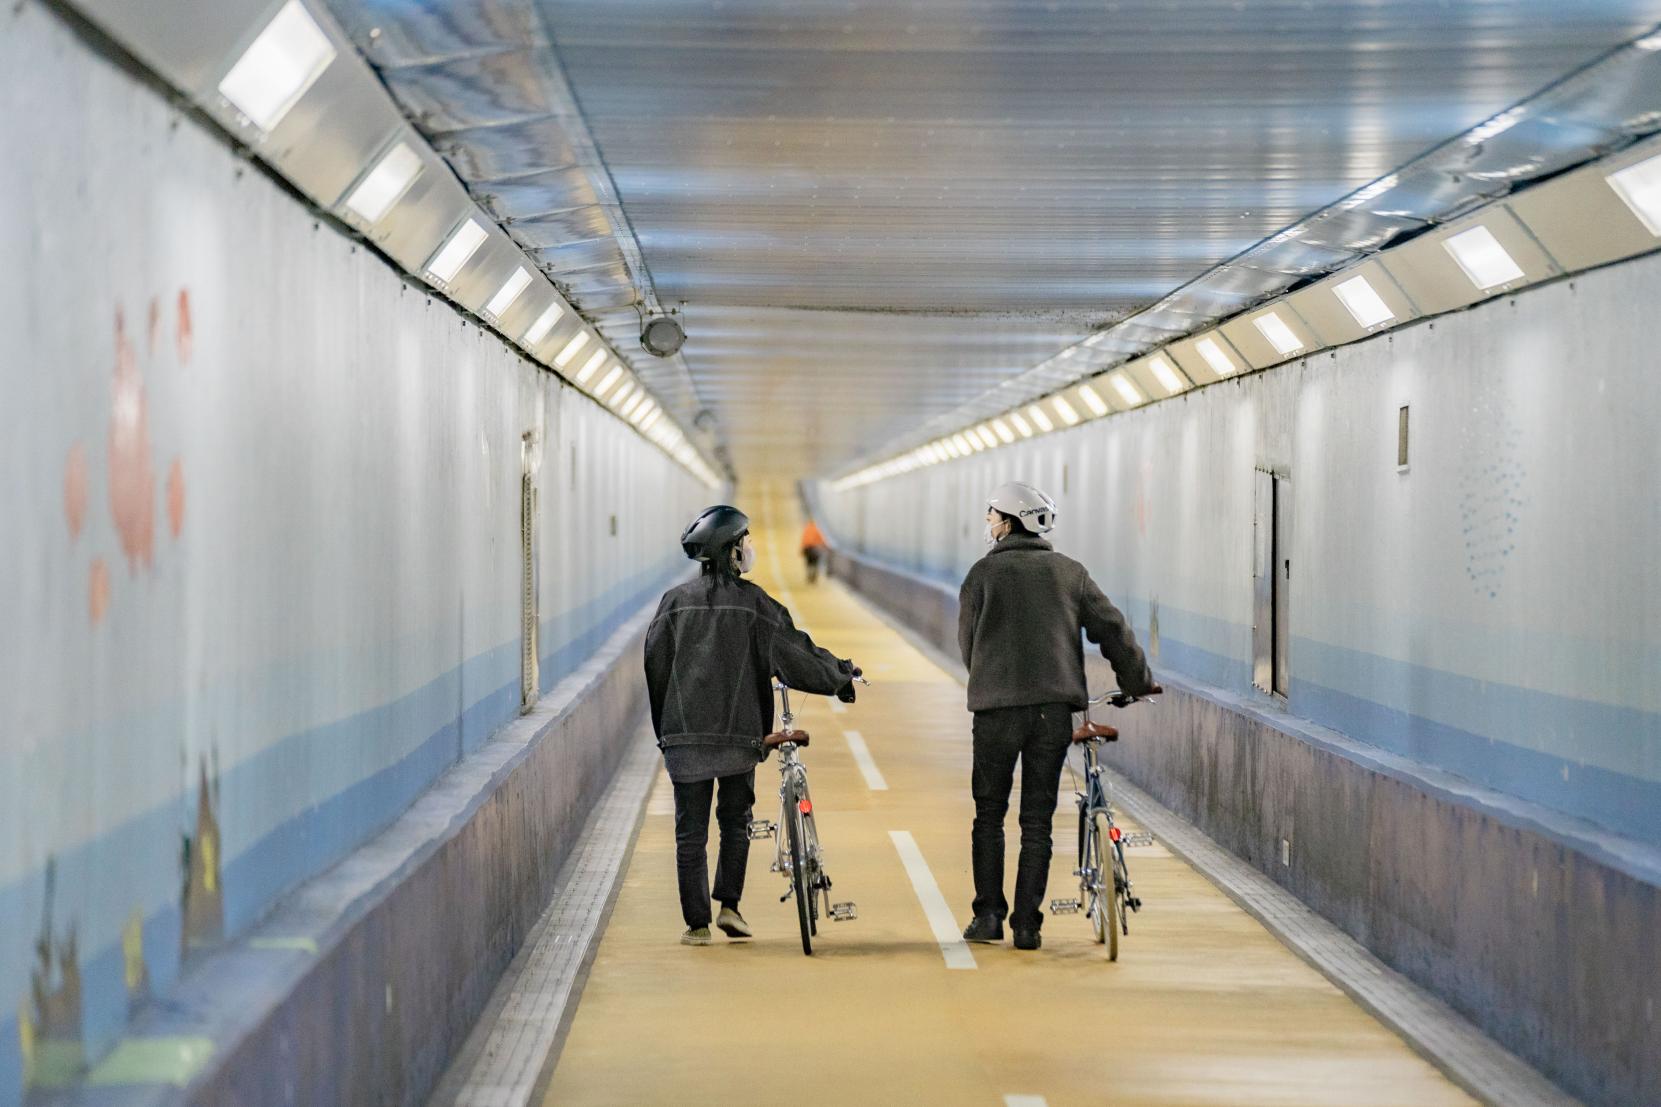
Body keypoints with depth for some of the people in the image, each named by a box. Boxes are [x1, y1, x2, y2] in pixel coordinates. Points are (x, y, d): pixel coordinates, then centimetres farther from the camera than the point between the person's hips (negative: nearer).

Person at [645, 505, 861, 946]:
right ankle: (729, 906, 8)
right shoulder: (754, 603, -5)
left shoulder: (676, 601, 3)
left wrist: (664, 727, 15)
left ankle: (697, 923, 5)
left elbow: (655, 664, 6)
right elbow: (795, 656, -3)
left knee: (690, 831, 6)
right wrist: (841, 676, 13)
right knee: (735, 821, 17)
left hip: (684, 733, 1)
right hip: (738, 733, -1)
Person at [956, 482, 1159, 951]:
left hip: (997, 705, -2)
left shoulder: (984, 572, 4)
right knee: (1038, 818, 6)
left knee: (989, 813, 10)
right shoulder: (1069, 572, 11)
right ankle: (1027, 924, 3)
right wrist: (1139, 681, 20)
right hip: (1055, 707, 2)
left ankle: (988, 915, 6)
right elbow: (1111, 627, 9)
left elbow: (968, 641, 7)